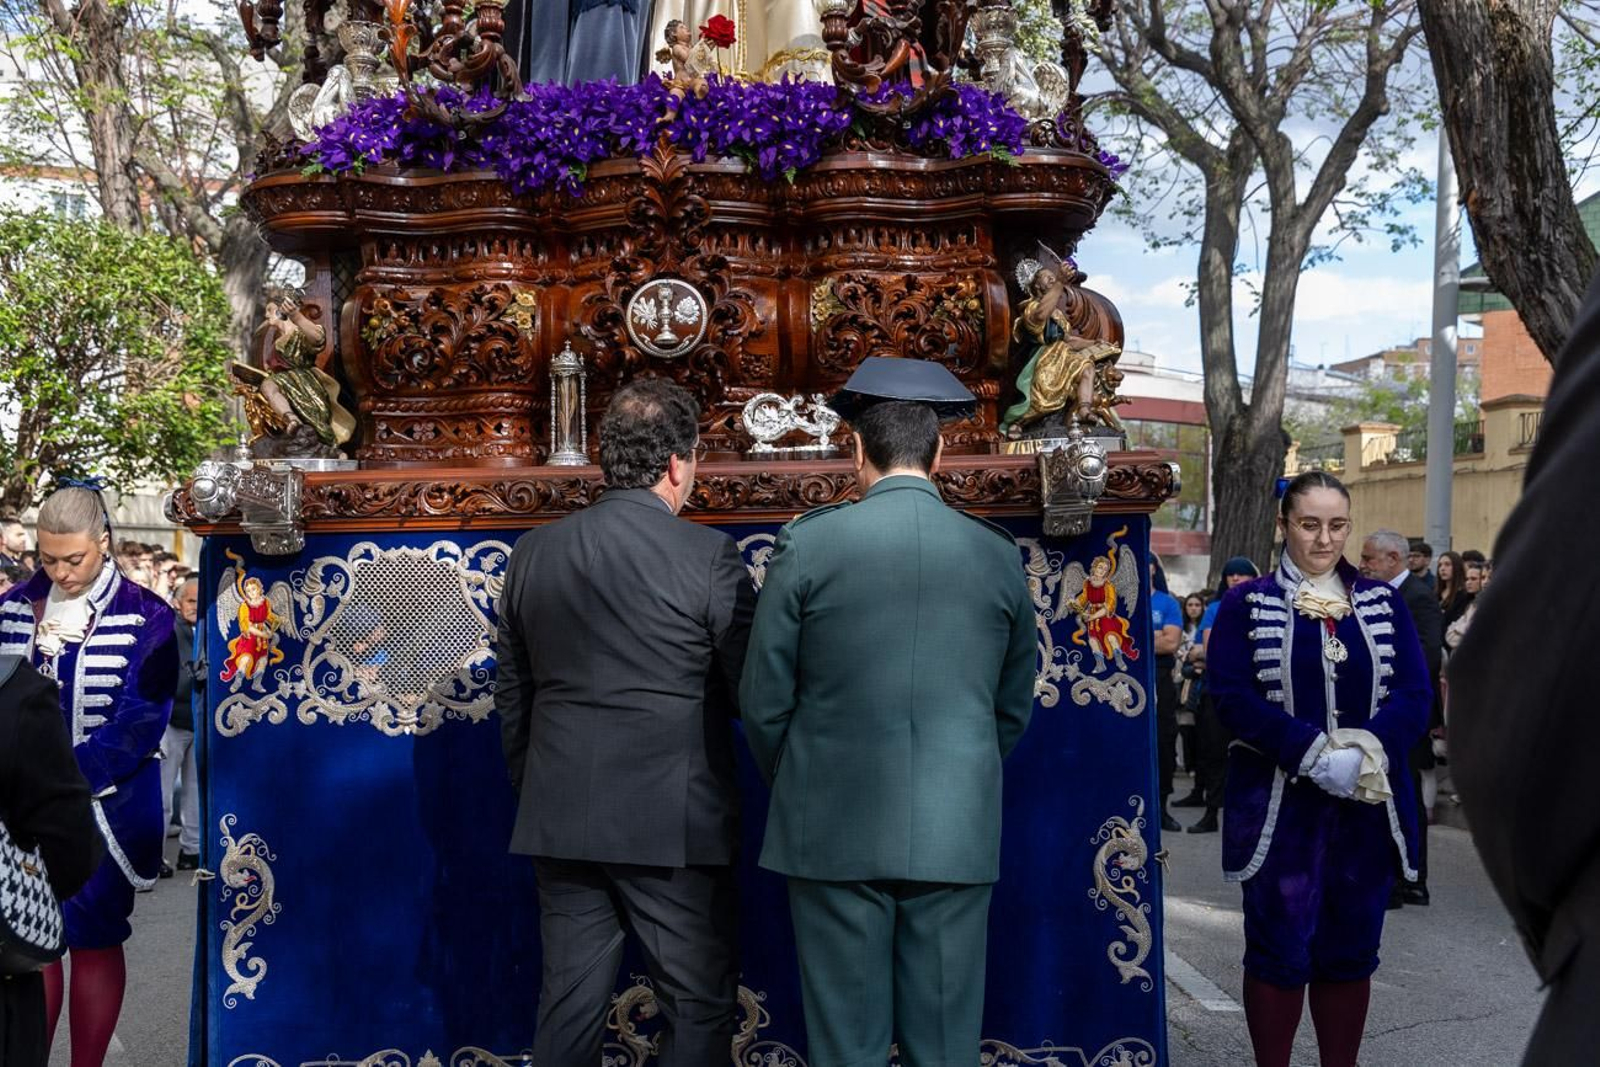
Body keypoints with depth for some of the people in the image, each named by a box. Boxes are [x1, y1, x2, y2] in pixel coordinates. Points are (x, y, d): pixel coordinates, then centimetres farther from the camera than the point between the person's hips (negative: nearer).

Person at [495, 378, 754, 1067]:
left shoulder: (533, 551, 4)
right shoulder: (707, 554, -12)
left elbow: (511, 695, 11)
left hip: (560, 819, 5)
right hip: (674, 823, -5)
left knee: (570, 1001, 15)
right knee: (698, 1006, 9)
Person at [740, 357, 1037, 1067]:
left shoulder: (809, 542, -6)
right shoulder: (999, 556, 2)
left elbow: (764, 700, -2)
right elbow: (1013, 708, 10)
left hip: (835, 829, -2)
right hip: (958, 833, 2)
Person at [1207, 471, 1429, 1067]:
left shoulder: (1383, 604, 8)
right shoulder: (1246, 606, 0)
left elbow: (1415, 694, 1)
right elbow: (1232, 697, -10)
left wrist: (1366, 751, -18)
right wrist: (1313, 753, -21)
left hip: (1367, 806, 3)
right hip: (1280, 806, -3)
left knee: (1351, 951, 10)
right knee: (1280, 950, 2)